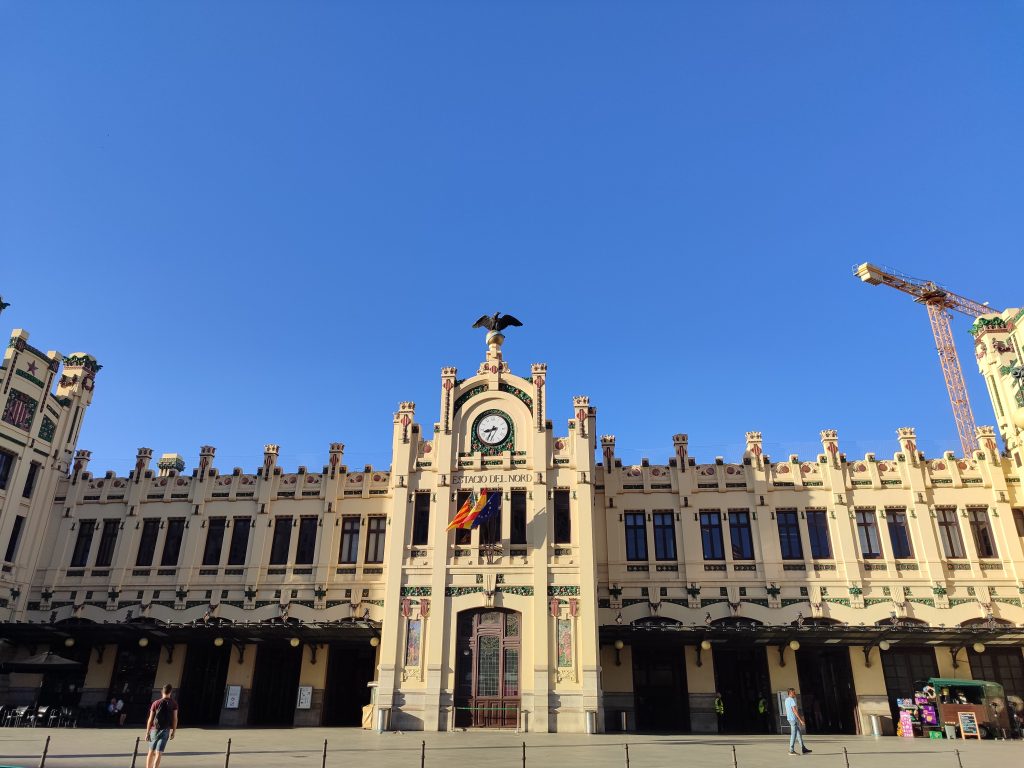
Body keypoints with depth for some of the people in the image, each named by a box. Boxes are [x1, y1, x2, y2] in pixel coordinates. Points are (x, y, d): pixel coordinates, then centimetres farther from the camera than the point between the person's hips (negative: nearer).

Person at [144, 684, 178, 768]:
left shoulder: (156, 703, -1)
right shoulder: (174, 704, -1)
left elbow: (150, 719, -2)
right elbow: (175, 718, -2)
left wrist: (147, 733, 5)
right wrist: (173, 732, 6)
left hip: (154, 730, 1)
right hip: (165, 730, -1)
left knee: (151, 752, 18)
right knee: (158, 754, -3)